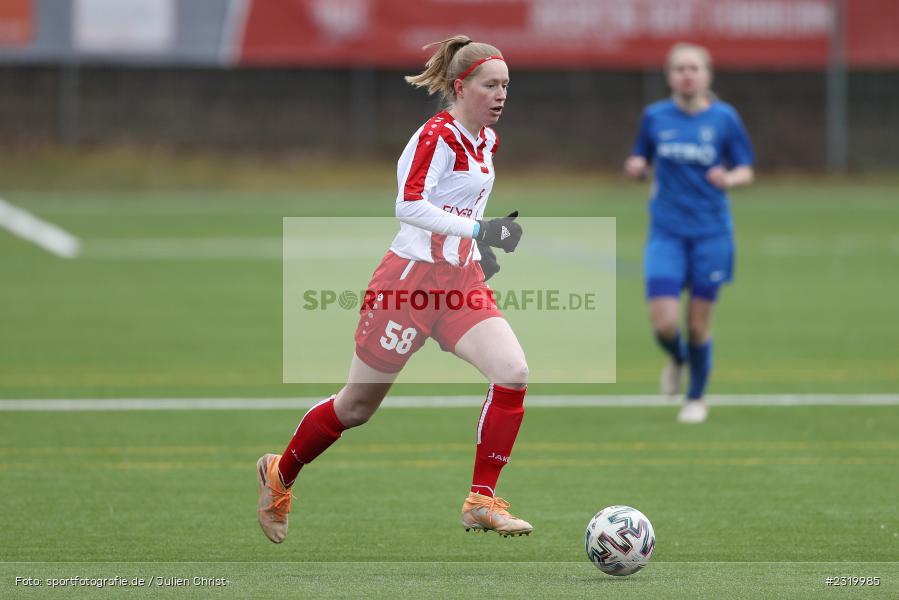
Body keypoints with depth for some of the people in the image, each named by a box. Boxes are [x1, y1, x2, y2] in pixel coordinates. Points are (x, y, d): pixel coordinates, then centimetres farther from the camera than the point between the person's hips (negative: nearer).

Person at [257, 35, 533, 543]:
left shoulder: (487, 140, 10)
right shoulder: (438, 135, -16)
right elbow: (410, 205, -27)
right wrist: (477, 229, -33)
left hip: (462, 281, 7)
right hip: (411, 277, -7)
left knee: (513, 371, -18)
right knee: (359, 404, 7)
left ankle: (482, 501, -12)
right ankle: (280, 476, 32)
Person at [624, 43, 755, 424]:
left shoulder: (724, 118, -1)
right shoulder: (655, 117, 3)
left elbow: (746, 171, 4)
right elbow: (640, 162, 14)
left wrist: (729, 178, -19)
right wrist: (635, 167, -10)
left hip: (711, 234, -1)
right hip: (666, 233, 1)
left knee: (699, 323, 4)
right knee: (663, 322, -12)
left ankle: (696, 398, 26)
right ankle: (677, 359, 24)